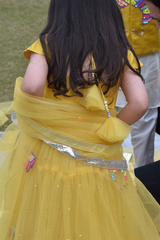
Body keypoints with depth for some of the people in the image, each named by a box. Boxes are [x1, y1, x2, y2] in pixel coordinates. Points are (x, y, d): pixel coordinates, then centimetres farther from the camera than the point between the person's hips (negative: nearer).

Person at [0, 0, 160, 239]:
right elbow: (140, 102, -12)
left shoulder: (47, 45, -8)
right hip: (99, 161, 2)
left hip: (46, 156, -1)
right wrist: (110, 131, 2)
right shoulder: (120, 52, -2)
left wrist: (44, 120, -7)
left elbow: (32, 85, -25)